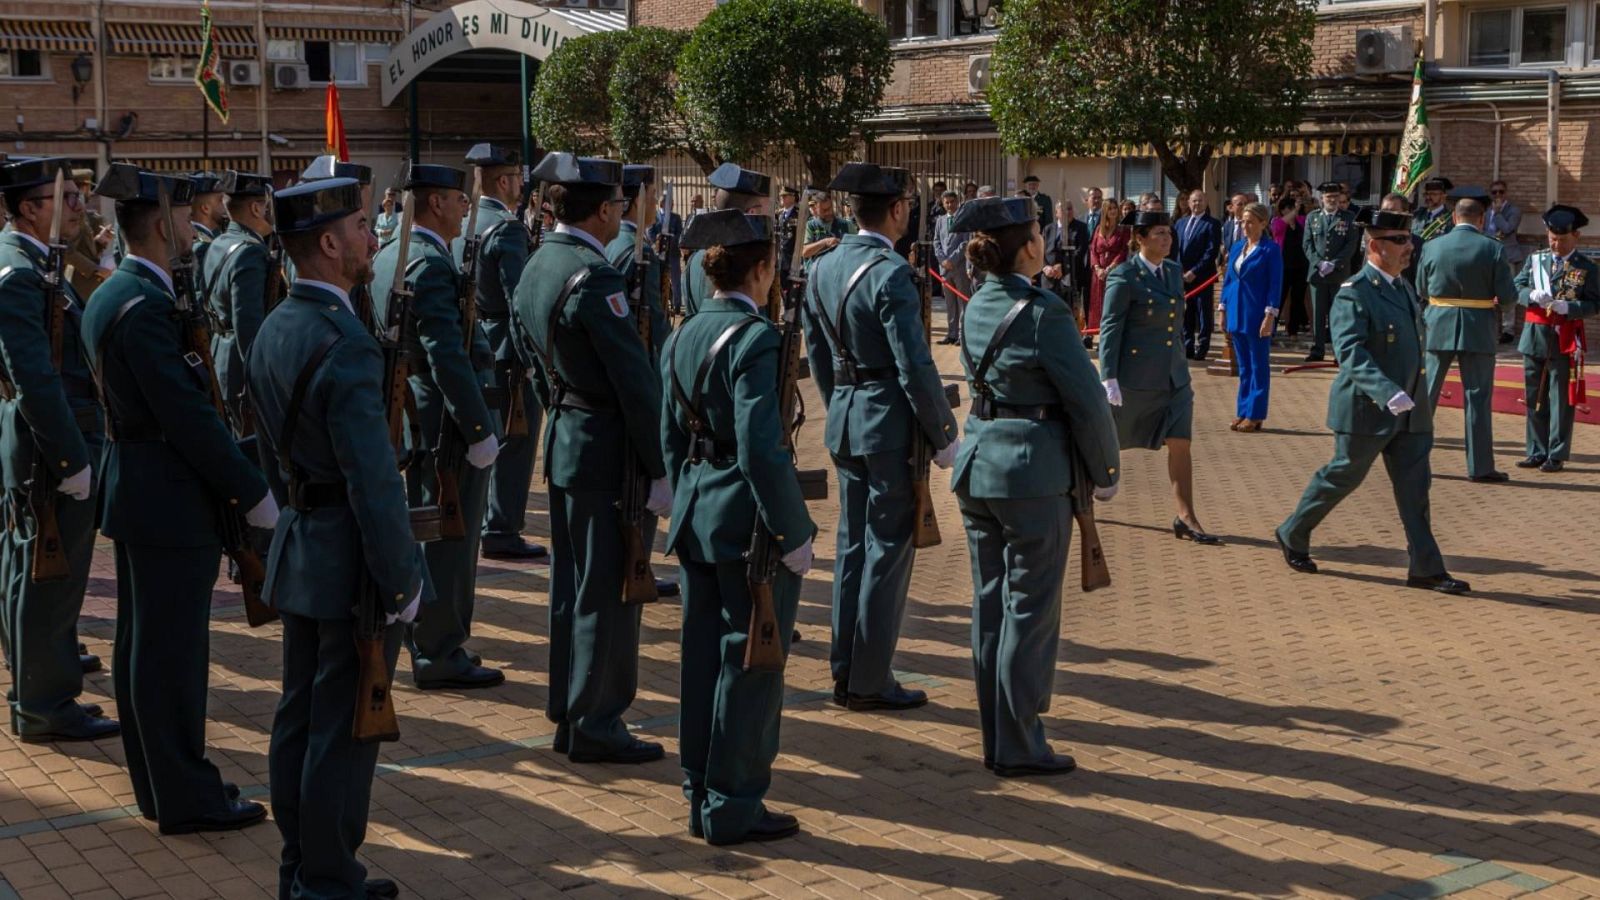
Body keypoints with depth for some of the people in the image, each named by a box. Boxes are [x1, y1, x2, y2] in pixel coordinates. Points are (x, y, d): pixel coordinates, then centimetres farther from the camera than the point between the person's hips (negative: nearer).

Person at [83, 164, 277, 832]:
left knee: (142, 645, 16)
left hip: (134, 493, 10)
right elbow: (188, 415, -23)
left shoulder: (110, 296, 11)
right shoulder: (146, 306, -21)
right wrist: (253, 493, -18)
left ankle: (157, 784, 28)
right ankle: (187, 799, 9)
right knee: (172, 650, -1)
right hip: (170, 501, -10)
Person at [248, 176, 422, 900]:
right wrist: (401, 582, -17)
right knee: (343, 730, 1)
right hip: (352, 562, -10)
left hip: (298, 552, 10)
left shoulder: (272, 330, 7)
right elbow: (373, 482, -24)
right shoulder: (345, 344, -23)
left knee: (299, 717, 17)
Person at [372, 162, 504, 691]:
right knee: (450, 541, -2)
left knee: (428, 536, 19)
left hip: (413, 422, 10)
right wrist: (480, 430, -23)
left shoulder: (389, 257, 12)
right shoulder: (430, 263, -20)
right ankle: (440, 657, 5)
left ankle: (424, 642, 31)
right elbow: (447, 358, -26)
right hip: (447, 425, -10)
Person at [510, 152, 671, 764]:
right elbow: (637, 380, -21)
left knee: (570, 584, 17)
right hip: (606, 451, -10)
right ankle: (594, 726, 8)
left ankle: (567, 711, 27)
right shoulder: (593, 277, -20)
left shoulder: (535, 267, 9)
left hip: (563, 442, 10)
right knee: (607, 592, 0)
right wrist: (662, 469, -18)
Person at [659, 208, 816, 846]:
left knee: (703, 659, 15)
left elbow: (671, 435, 12)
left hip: (697, 520, 8)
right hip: (749, 520, -8)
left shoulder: (682, 337, 7)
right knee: (751, 664, 2)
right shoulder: (755, 338, -18)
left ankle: (701, 796, 26)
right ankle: (733, 809, 10)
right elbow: (762, 448, -23)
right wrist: (793, 535, -18)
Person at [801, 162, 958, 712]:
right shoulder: (890, 274, -18)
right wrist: (944, 437, -11)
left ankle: (844, 673, 22)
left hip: (844, 422, 8)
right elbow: (915, 367, -19)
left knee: (852, 544, 15)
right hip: (891, 423, -8)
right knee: (888, 548, 1)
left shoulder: (823, 268, 7)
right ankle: (869, 682, 6)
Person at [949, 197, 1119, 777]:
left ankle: (998, 732, 25)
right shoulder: (1044, 312, -16)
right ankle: (1017, 747, 7)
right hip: (1033, 472, -8)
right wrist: (1105, 473, -1)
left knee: (990, 604, 15)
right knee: (1029, 610, 1)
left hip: (977, 464, 8)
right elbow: (1086, 400, -13)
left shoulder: (978, 306, 6)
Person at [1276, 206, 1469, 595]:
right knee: (1342, 477, 6)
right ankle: (1292, 536, 26)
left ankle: (1426, 569, 7)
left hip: (1410, 411, 7)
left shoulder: (1404, 287, 12)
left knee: (1415, 486, 5)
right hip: (1367, 410, -7)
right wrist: (1386, 392, -37)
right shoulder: (1355, 293, -16)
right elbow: (1349, 351, -26)